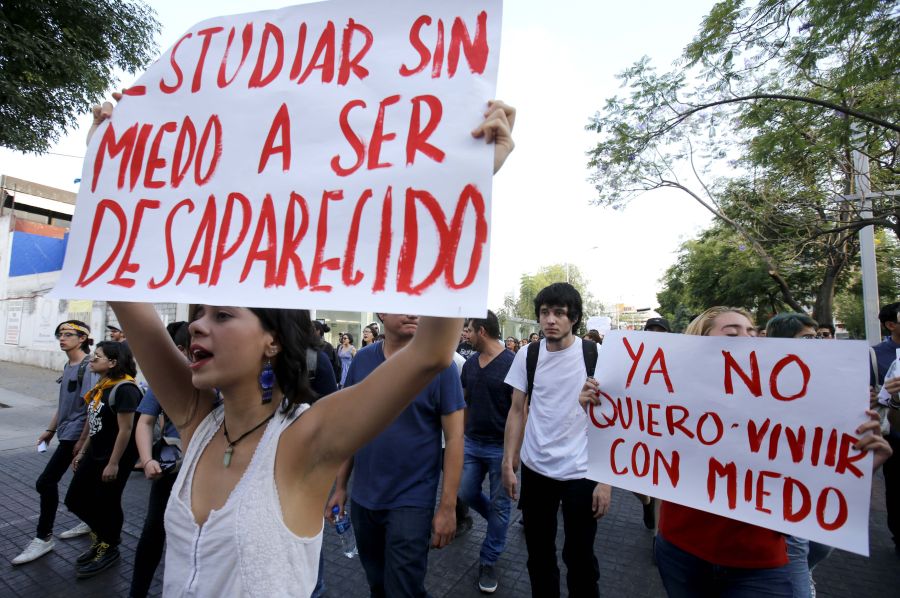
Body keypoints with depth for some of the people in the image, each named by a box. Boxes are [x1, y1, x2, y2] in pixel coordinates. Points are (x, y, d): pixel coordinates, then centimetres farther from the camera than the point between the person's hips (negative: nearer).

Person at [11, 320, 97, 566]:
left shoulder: (88, 367, -17)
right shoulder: (67, 366, 9)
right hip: (65, 433, 8)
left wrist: (83, 440, -18)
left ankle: (43, 538, 16)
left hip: (75, 435, -8)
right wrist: (50, 430, 15)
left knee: (46, 482, -1)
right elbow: (63, 403, 18)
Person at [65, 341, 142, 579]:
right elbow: (96, 425, 15)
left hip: (116, 457, -9)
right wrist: (83, 452, 16)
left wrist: (114, 463, -20)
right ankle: (101, 535, 39)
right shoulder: (101, 387, 7)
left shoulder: (124, 389, -23)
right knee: (75, 500, 16)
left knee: (107, 503, 7)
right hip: (95, 453, 9)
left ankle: (109, 548, 30)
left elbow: (125, 430, -23)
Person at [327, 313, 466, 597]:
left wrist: (448, 506, -12)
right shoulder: (362, 359, -3)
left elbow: (454, 436, -12)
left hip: (412, 500, -4)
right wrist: (340, 486, 7)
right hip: (362, 498, 4)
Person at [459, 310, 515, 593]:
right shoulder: (470, 363, 2)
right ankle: (498, 523, 43)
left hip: (501, 447, -6)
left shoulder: (512, 362, -17)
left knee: (499, 506, 9)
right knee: (467, 493, 14)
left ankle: (488, 561, 29)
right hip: (472, 443, 6)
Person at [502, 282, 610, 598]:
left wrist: (606, 479, -9)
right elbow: (517, 411, 3)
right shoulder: (527, 356, -3)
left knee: (579, 557, 13)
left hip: (581, 473, -2)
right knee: (539, 553, 17)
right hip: (534, 469, 3)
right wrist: (508, 463, 1)